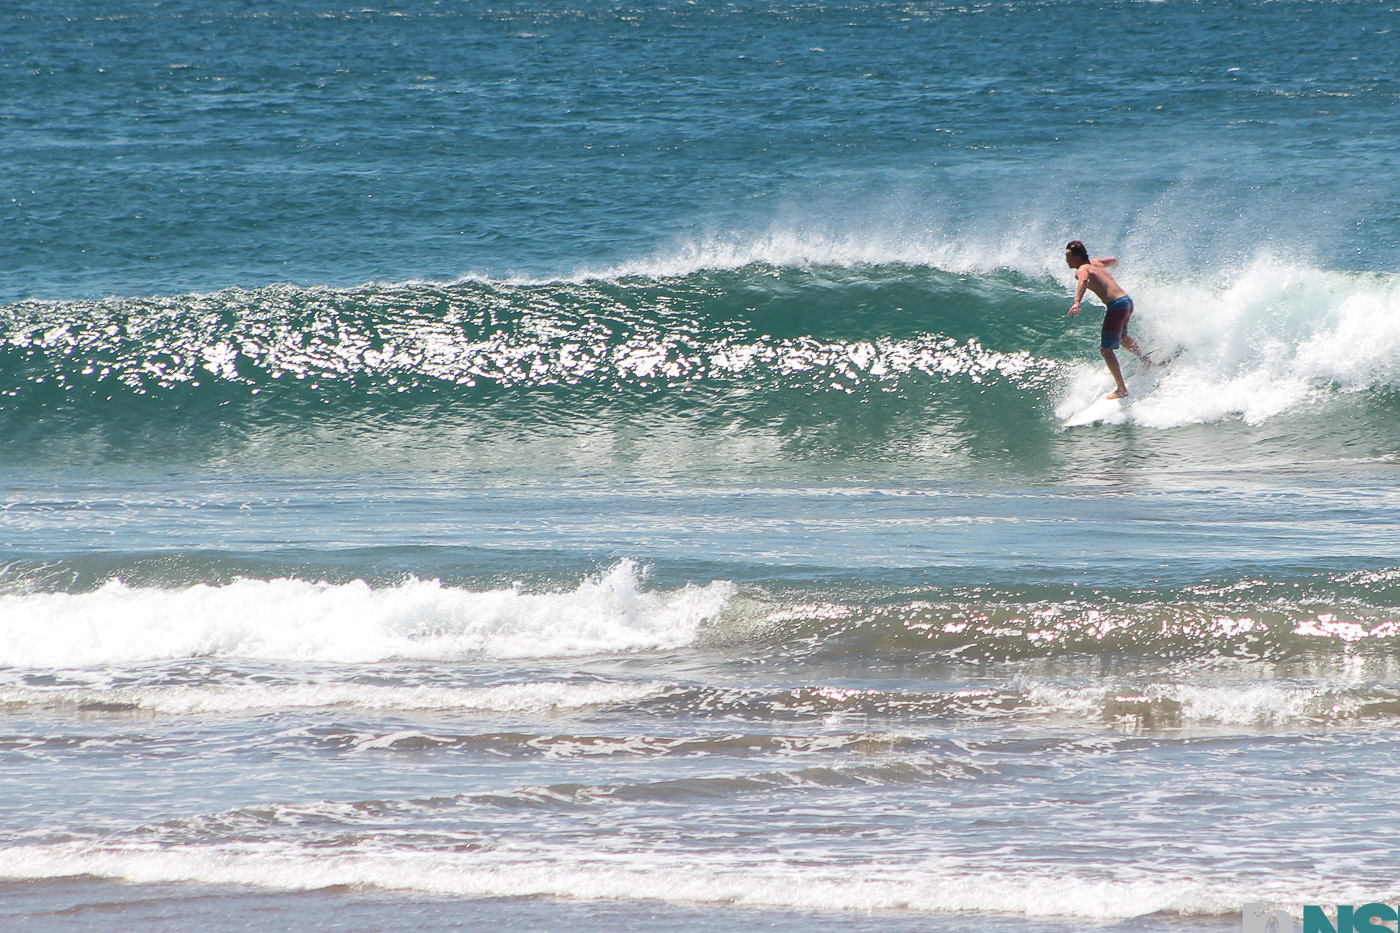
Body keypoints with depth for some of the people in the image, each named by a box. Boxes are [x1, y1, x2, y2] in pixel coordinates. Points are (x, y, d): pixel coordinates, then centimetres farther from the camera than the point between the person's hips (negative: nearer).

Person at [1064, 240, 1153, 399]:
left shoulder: (1081, 270, -8)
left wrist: (1077, 303, -46)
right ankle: (1148, 362, 54)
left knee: (1106, 349, -8)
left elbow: (1084, 280, -33)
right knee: (1122, 337, 37)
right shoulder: (1095, 263, 16)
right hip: (1127, 301, 9)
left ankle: (1121, 389, -12)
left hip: (1116, 305, -9)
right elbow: (1114, 260, 35)